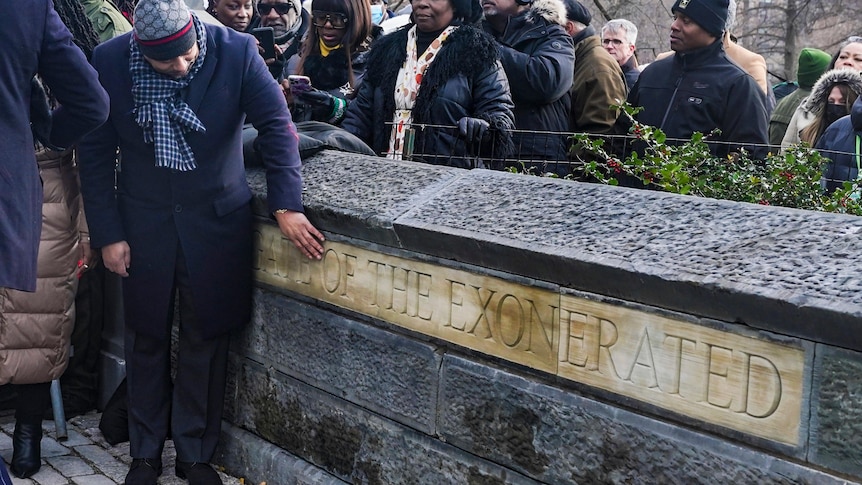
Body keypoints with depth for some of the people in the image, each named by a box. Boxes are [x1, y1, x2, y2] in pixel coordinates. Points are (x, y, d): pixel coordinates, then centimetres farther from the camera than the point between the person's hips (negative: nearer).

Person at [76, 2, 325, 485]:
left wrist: (287, 205, -20)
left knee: (207, 341, 8)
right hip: (143, 222, 1)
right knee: (146, 340, 11)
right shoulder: (110, 61, -12)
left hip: (217, 221, 0)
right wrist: (108, 233, -6)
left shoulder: (237, 51, -15)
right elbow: (96, 153, -5)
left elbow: (278, 125, -11)